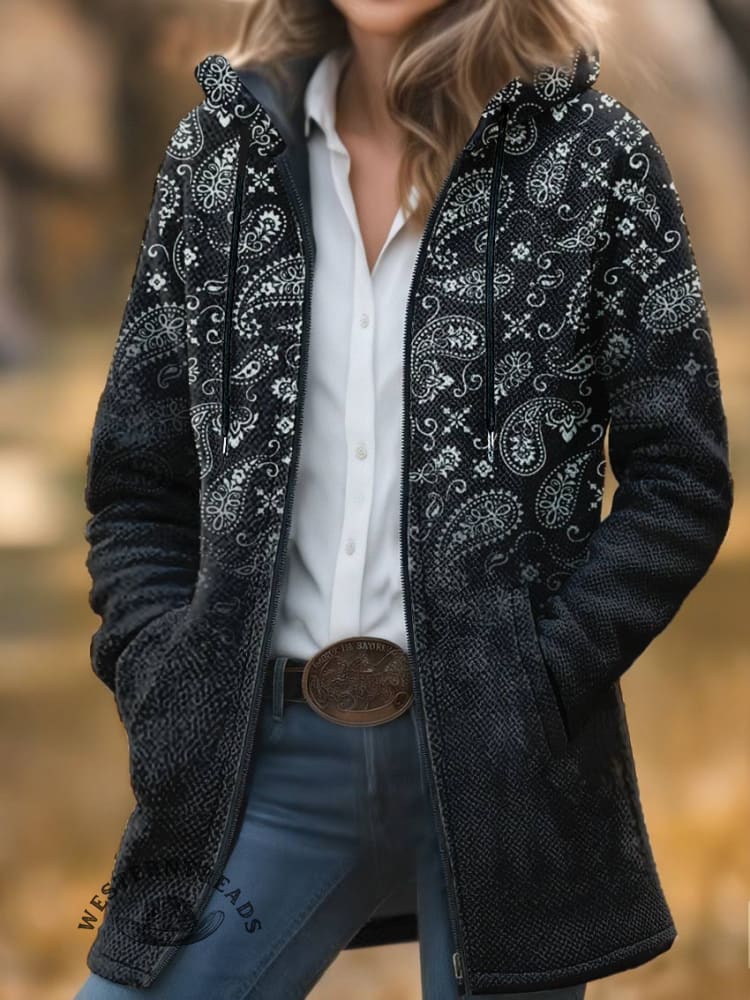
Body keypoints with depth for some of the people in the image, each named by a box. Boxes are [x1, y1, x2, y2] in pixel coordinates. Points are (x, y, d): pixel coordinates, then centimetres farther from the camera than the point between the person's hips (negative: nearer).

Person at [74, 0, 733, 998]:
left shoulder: (591, 158, -1)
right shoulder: (218, 150, 7)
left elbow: (680, 479, -1)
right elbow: (137, 484, 12)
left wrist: (541, 687, -10)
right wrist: (167, 696, -1)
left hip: (505, 760, -2)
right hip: (274, 753, 3)